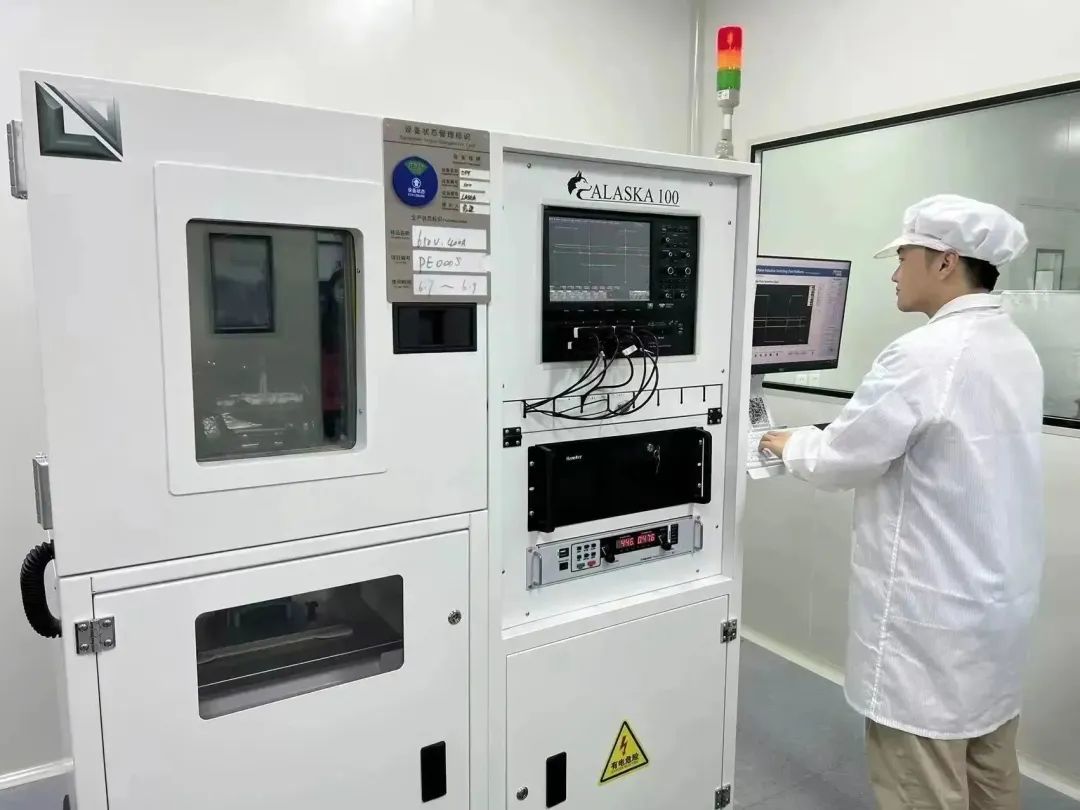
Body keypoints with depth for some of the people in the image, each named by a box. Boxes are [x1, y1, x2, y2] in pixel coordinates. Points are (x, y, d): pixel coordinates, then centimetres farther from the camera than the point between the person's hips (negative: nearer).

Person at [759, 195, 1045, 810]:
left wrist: (793, 445, 5)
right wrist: (819, 440, 15)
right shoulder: (1018, 349, 6)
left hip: (934, 616, -9)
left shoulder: (924, 355, -23)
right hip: (998, 599, 9)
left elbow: (838, 461, -16)